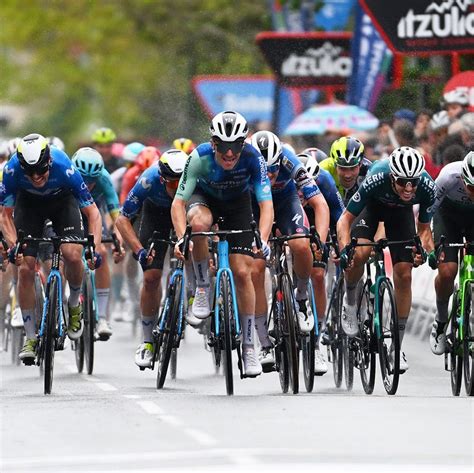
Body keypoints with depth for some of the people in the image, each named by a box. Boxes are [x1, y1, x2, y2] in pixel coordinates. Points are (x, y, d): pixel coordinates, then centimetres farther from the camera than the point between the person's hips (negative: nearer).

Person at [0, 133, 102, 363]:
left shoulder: (64, 168, -37)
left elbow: (93, 213, -28)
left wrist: (94, 249, -40)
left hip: (63, 200, -1)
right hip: (29, 203, 1)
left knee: (72, 255, -24)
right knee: (25, 267, -11)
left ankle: (74, 305, 7)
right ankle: (31, 338, 2)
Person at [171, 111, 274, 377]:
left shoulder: (253, 158, -33)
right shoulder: (200, 157, -34)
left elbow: (266, 204, -37)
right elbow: (178, 203, -35)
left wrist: (262, 240, -54)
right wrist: (181, 238, -51)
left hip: (238, 203, 1)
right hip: (205, 198, -1)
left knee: (242, 273, -8)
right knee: (199, 223, -38)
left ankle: (249, 347, 4)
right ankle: (203, 287, -15)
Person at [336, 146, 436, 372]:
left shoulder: (428, 188, -34)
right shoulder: (375, 181, -41)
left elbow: (424, 228, -15)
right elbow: (345, 220, -29)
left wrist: (428, 250, -34)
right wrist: (344, 249, -44)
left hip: (400, 211, 2)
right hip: (373, 204, -2)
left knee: (404, 275, -7)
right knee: (359, 254, -29)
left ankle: (397, 343, 5)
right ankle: (350, 300, 2)